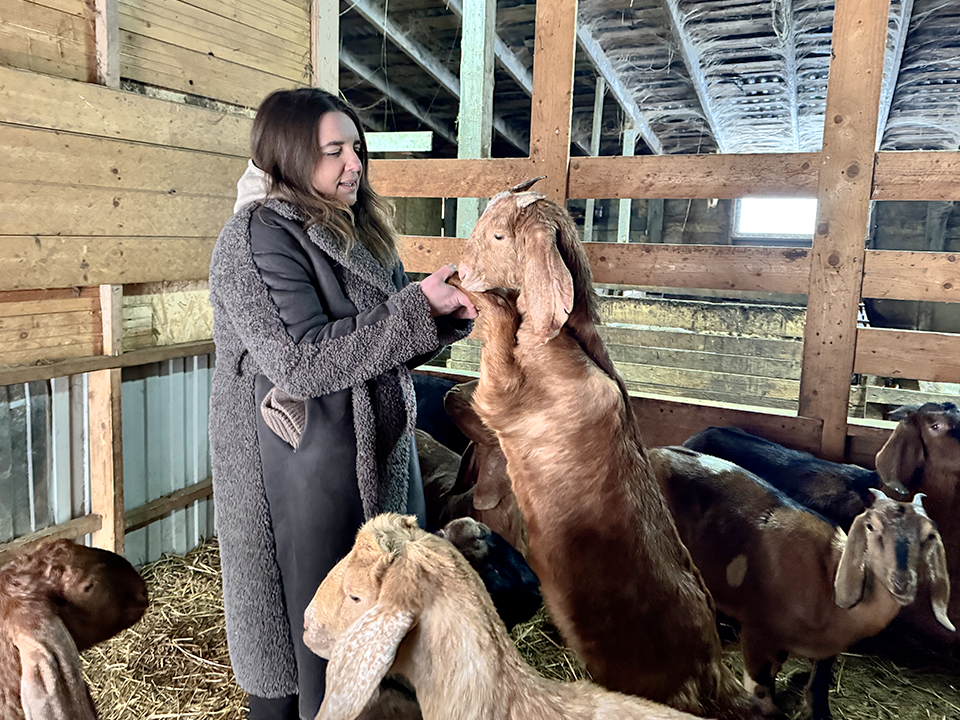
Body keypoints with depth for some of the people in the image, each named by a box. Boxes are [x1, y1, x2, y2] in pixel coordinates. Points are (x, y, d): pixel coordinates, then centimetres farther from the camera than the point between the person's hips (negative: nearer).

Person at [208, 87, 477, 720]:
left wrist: (451, 311, -7)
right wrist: (419, 306, -24)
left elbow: (390, 346, 12)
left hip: (376, 458, 8)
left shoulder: (357, 229, 11)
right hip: (298, 472, -8)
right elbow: (301, 359, -24)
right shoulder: (257, 238, -14)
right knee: (308, 635, 6)